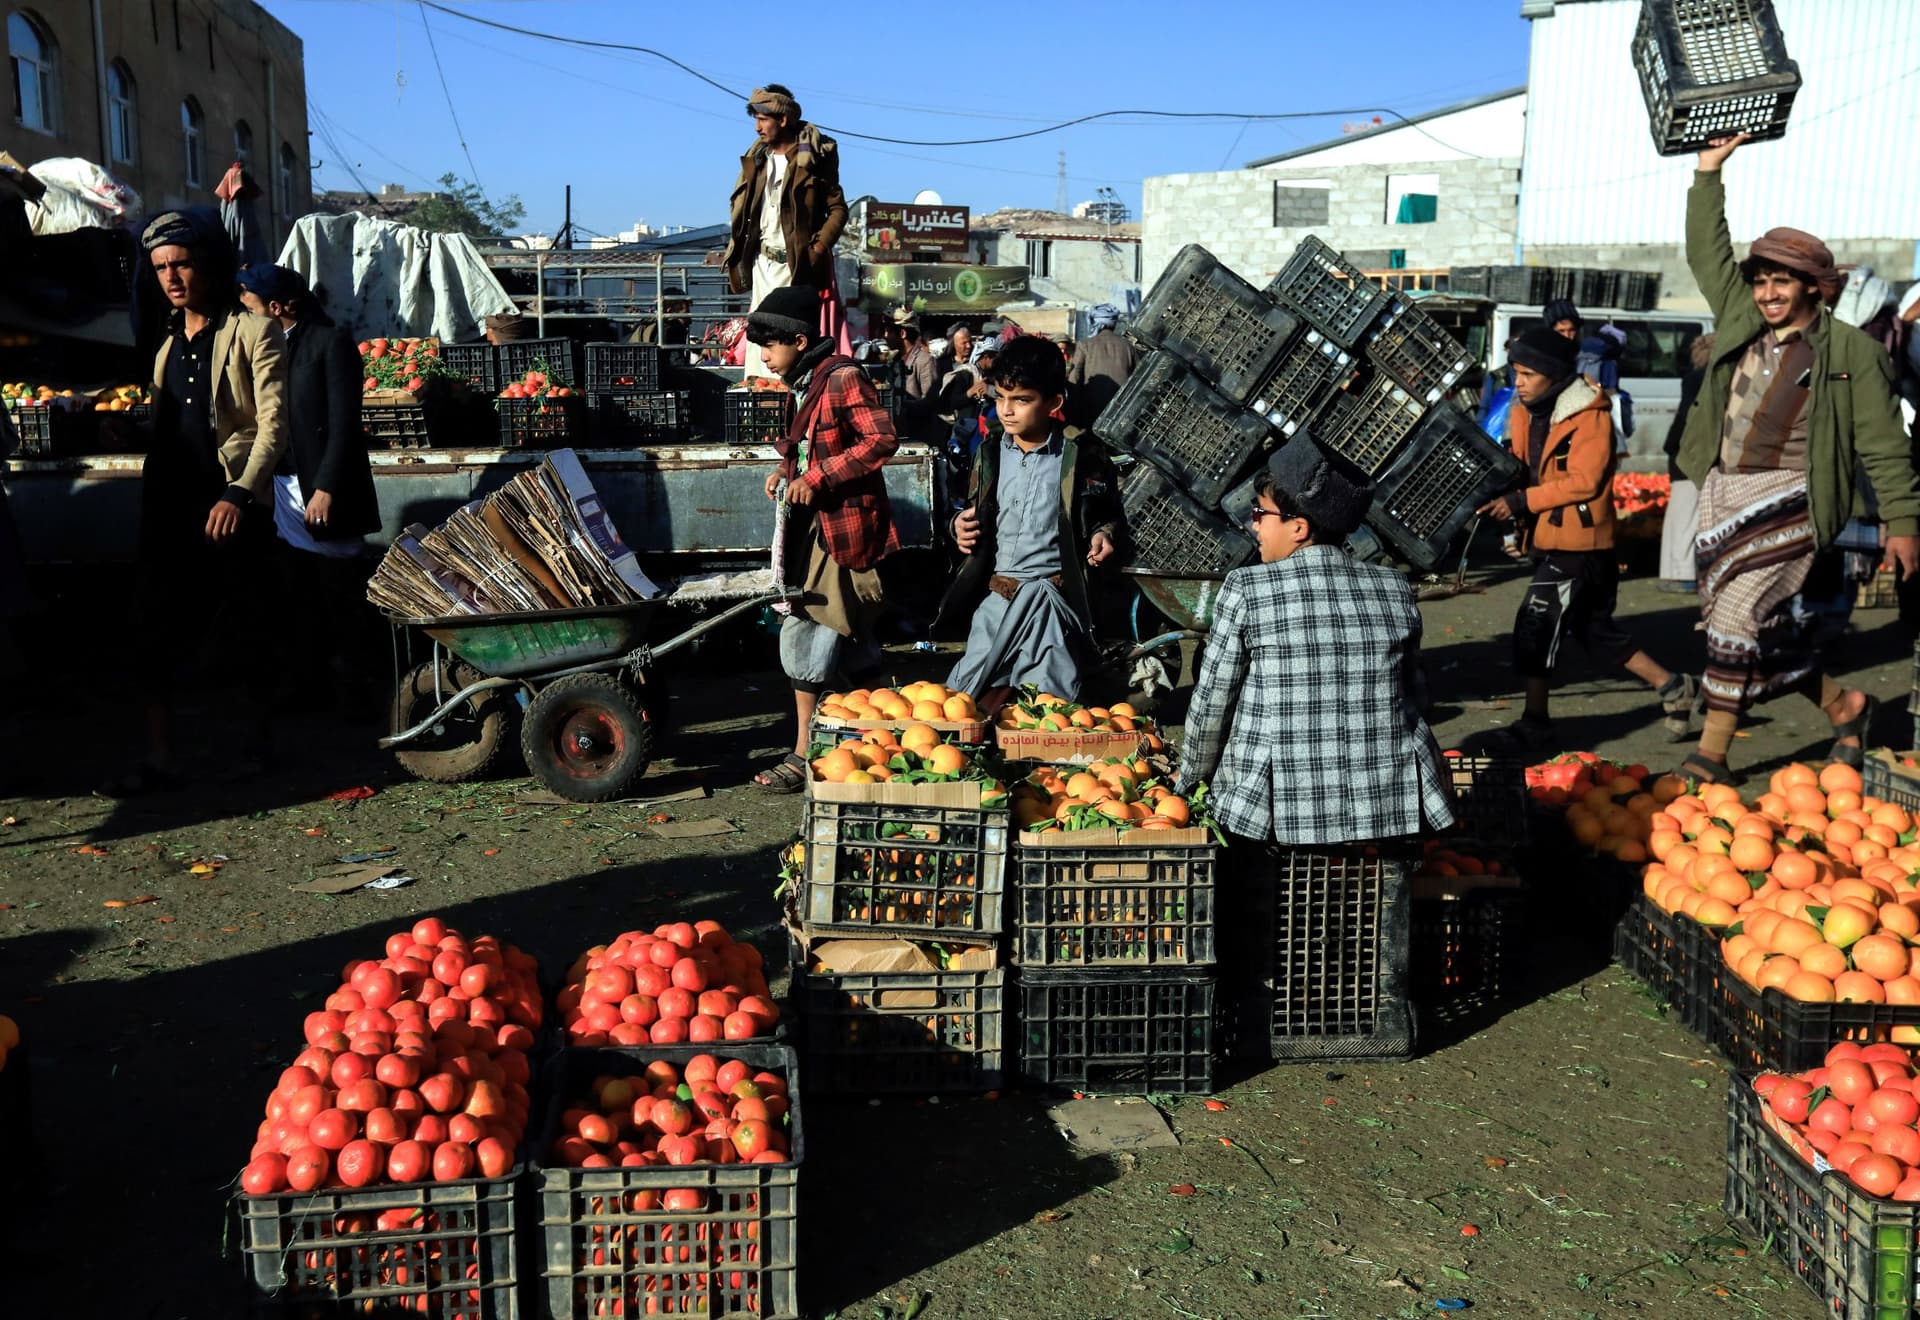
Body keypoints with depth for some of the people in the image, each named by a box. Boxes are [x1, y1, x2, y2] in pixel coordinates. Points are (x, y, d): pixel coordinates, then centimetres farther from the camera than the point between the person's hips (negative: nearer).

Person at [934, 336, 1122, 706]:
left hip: (1054, 599, -3)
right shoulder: (989, 455, 7)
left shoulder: (1082, 455, -4)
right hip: (997, 596, 3)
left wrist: (1103, 535, -13)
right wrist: (960, 526, -2)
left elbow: (1108, 515, 9)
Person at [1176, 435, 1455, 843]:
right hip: (1395, 809, 2)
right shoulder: (1397, 590, 4)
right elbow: (1414, 699, 11)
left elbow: (1211, 706, 1)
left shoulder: (1245, 590, -5)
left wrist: (1187, 784, 16)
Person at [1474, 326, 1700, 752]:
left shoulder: (1591, 418, -15)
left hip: (1581, 543, -9)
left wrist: (1521, 501, -23)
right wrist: (1499, 490, -6)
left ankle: (1535, 722, 3)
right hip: (1550, 539, 9)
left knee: (1536, 622, -9)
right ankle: (1673, 687, 28)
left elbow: (1584, 481, -21)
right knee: (1596, 629, 15)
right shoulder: (1526, 413, 8)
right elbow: (1522, 468, 15)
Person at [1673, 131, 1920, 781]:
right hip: (1723, 492, 6)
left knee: (1736, 618, -14)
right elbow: (1706, 251, 21)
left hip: (1790, 497, -6)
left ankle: (1711, 753, -5)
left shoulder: (1850, 351, -2)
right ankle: (1844, 707, 29)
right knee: (1762, 626, 8)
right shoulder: (1740, 320, 11)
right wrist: (1708, 173, 18)